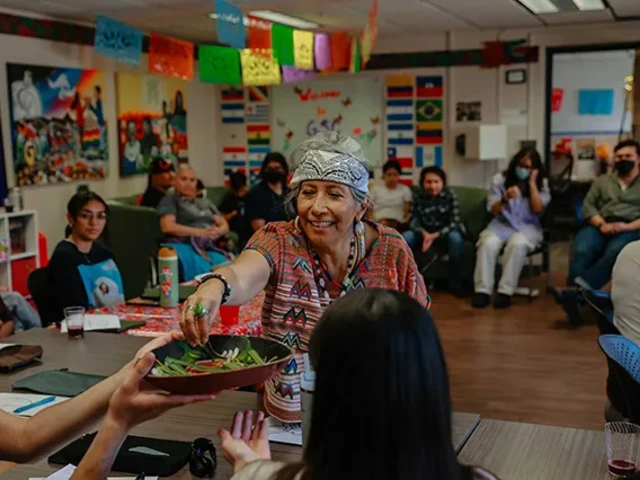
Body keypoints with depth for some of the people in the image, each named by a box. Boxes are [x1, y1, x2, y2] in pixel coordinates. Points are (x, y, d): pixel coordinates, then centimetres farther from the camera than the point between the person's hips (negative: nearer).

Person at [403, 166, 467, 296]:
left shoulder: (450, 195, -11)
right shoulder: (419, 197, -4)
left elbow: (455, 222, -17)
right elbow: (414, 221, -10)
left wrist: (435, 235, -32)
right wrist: (424, 234, -33)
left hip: (445, 234, -2)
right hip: (425, 234, 2)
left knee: (456, 238, -35)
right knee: (405, 237, -25)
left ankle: (456, 283, -23)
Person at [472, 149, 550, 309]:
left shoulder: (541, 183, 3)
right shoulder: (500, 179, 1)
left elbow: (538, 209, -10)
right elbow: (493, 210, -3)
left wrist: (532, 183, -11)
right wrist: (505, 199, -24)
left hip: (527, 226, -1)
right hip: (502, 224, 1)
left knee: (518, 244, -37)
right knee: (488, 243, -33)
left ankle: (505, 291, -34)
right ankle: (482, 290, -30)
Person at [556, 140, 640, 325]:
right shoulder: (602, 180, 26)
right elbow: (588, 206, 12)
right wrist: (601, 224, -8)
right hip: (601, 227, 3)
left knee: (614, 252, -39)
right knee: (581, 251, -33)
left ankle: (576, 290, -54)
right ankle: (575, 296, -45)